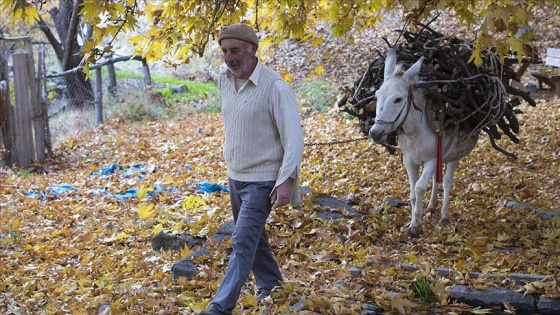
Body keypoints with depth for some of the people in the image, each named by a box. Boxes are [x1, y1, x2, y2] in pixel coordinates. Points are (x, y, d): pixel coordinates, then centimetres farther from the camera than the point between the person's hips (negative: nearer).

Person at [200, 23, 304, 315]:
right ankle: (270, 285, 40)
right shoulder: (225, 82, 2)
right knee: (253, 236, 20)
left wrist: (287, 180, -26)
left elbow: (293, 137, -20)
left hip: (261, 180, -8)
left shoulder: (275, 87, -20)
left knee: (243, 241, -9)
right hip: (235, 176, 8)